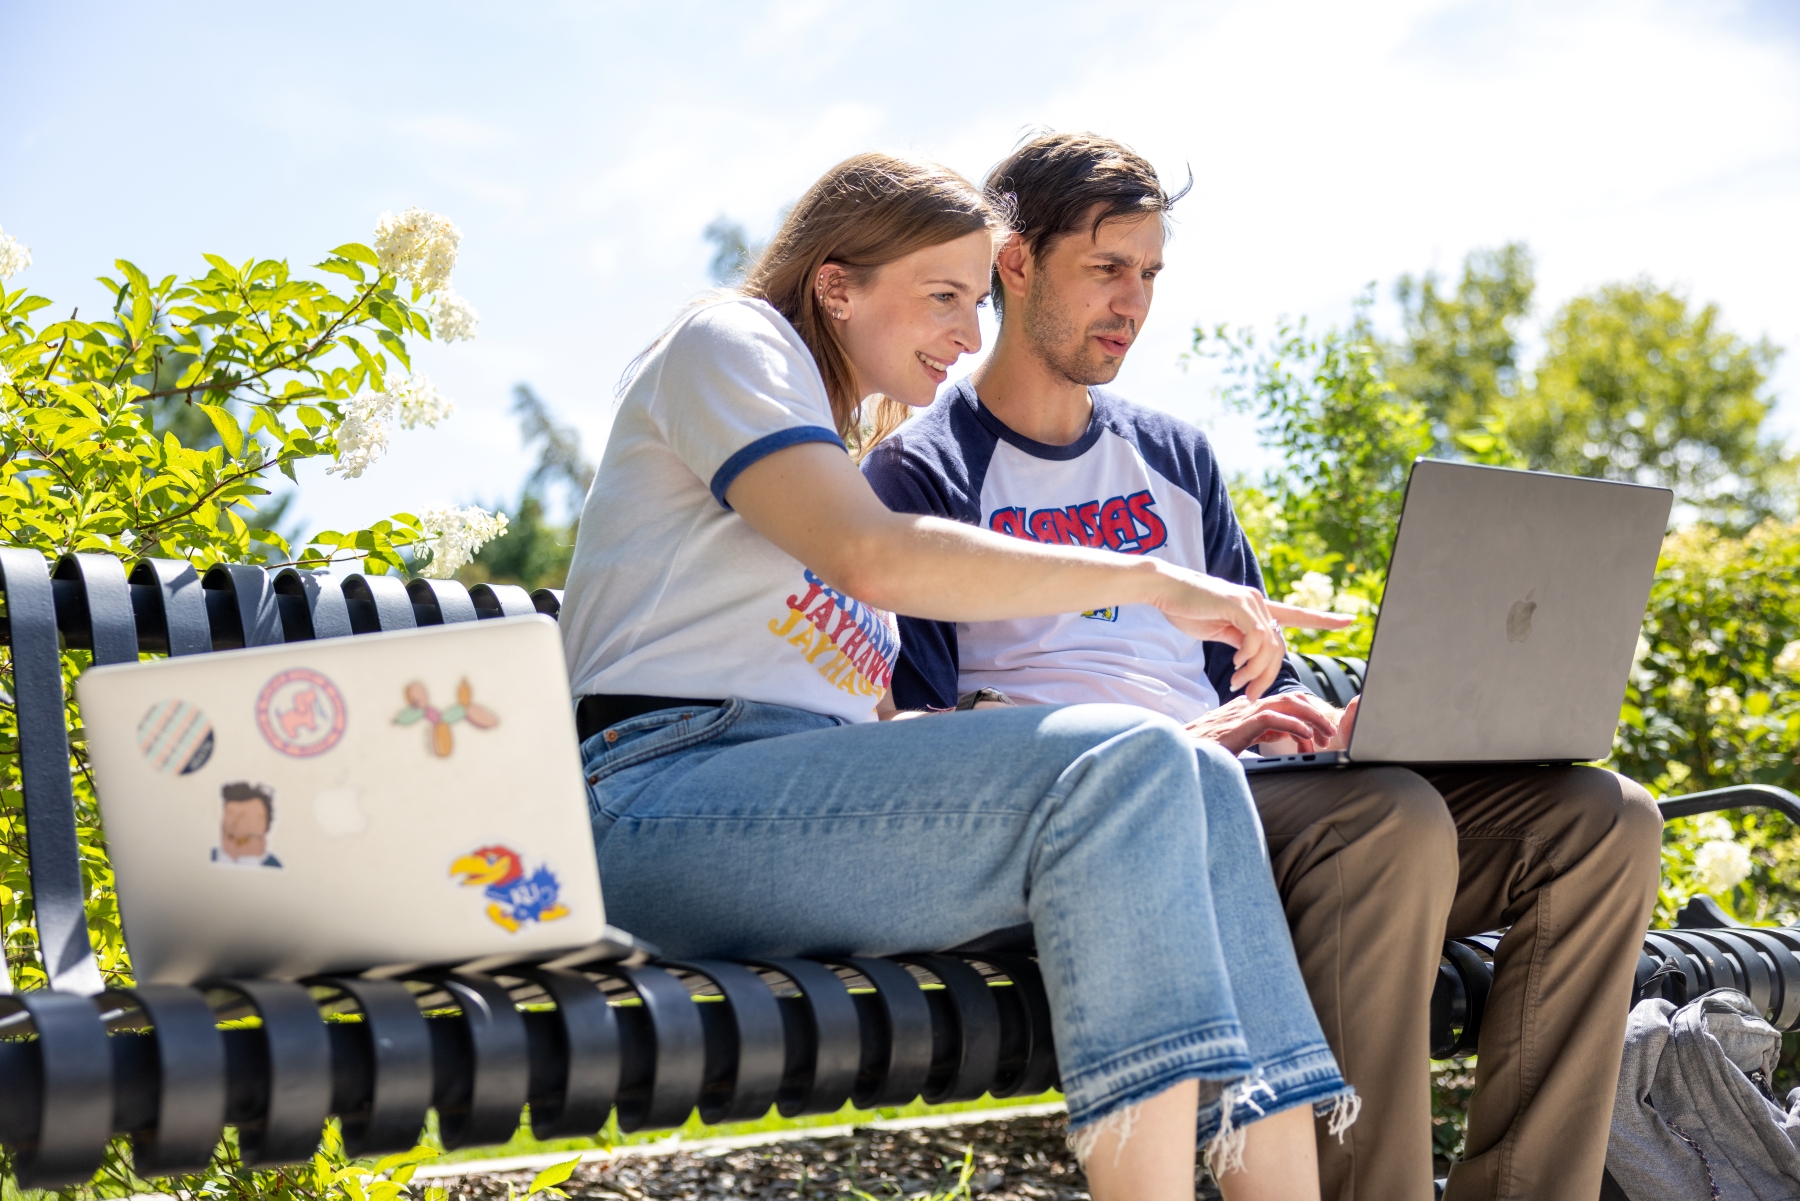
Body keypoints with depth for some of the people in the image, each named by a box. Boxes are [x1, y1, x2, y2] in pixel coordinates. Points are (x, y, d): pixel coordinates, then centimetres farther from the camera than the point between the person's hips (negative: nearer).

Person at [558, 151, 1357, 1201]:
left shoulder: (839, 452, 30)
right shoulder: (728, 342, 5)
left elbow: (877, 719, 19)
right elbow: (875, 558, -15)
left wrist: (1193, 731, 9)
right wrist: (1147, 577, -11)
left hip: (819, 803, 8)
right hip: (668, 804, -8)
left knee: (1199, 787, -11)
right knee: (1123, 766, -25)